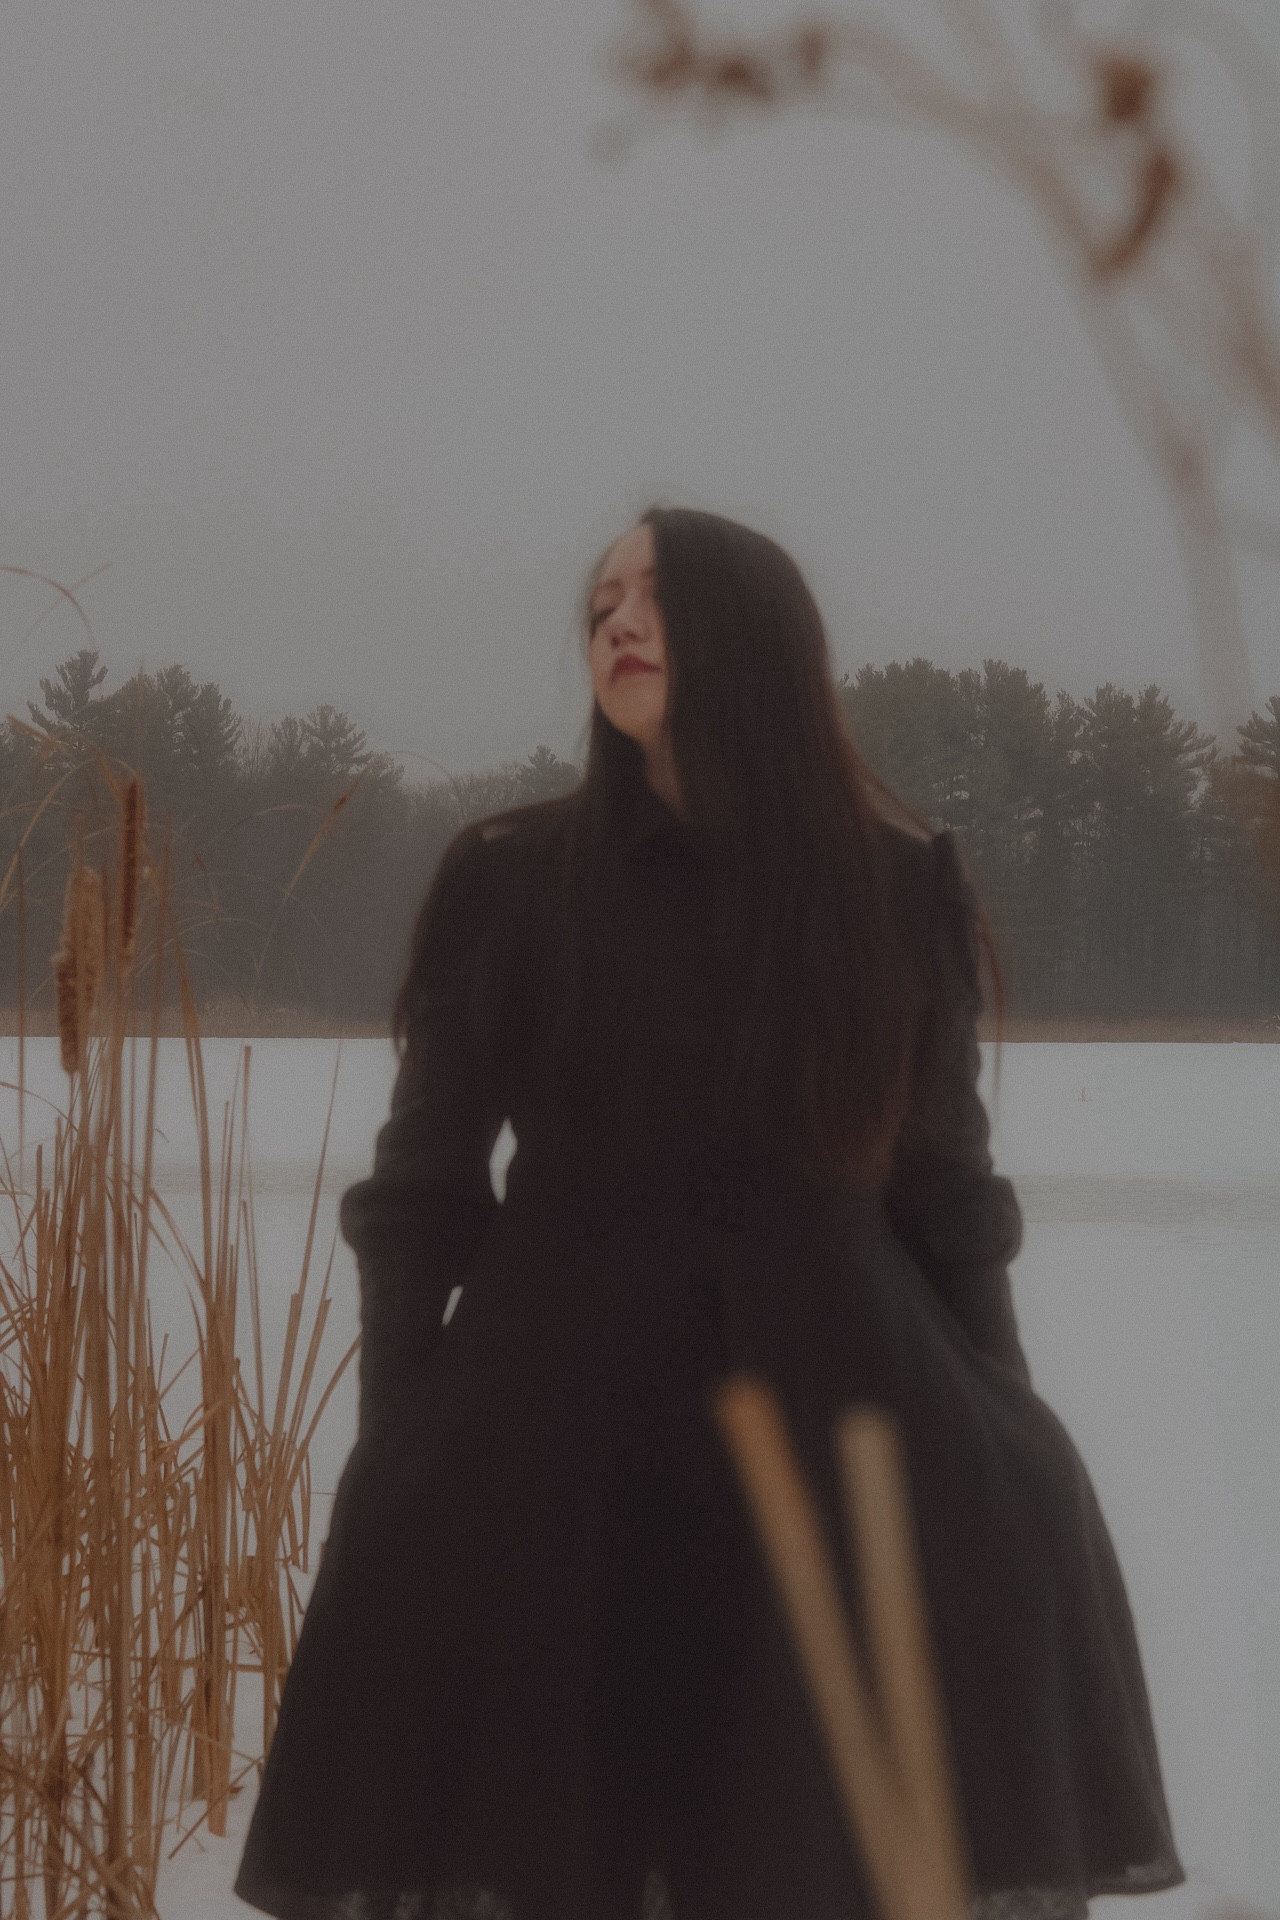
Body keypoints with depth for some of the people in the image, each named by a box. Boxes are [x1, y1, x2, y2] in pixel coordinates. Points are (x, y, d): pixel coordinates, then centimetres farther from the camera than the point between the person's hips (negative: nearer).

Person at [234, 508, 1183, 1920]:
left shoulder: (901, 883, 5)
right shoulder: (508, 878, 3)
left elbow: (943, 1178, 10)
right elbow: (423, 1179, 4)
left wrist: (1004, 1436, 3)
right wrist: (401, 1466, -4)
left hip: (831, 1385, 1)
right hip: (561, 1399, -1)